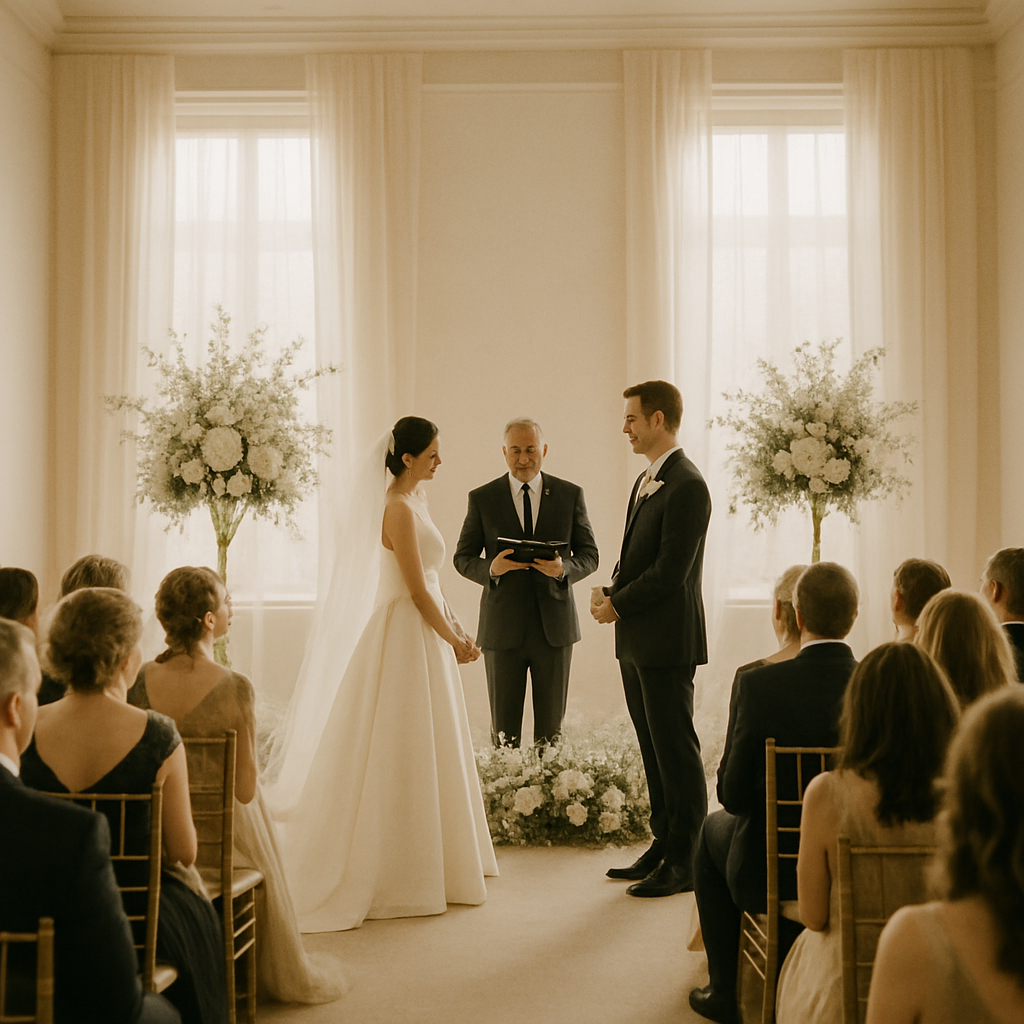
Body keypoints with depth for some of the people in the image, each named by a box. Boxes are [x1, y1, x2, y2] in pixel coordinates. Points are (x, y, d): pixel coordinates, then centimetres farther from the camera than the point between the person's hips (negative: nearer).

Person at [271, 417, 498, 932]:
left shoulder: (412, 501, 13)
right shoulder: (400, 508, -17)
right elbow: (417, 590, -19)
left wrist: (457, 629, 9)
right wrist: (454, 640, -9)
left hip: (425, 631, 10)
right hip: (409, 636, -10)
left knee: (424, 753, 15)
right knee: (404, 755, -2)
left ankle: (424, 863, 26)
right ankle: (400, 873, 8)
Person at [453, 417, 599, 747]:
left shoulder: (570, 495, 4)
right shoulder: (482, 498, 2)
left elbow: (589, 554, 5)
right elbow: (463, 558, 5)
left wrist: (564, 568, -17)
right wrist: (490, 568, -16)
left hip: (554, 626, 1)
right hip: (503, 629, -1)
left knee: (551, 728, 8)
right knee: (503, 729, 6)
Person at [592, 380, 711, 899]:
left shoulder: (686, 486, -15)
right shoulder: (647, 480, 16)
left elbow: (670, 570, -20)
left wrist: (618, 605, -11)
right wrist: (610, 595, 3)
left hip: (666, 641, -9)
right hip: (637, 641, 10)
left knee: (676, 750, -1)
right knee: (653, 748, 15)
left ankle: (687, 861, 8)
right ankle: (664, 845, 25)